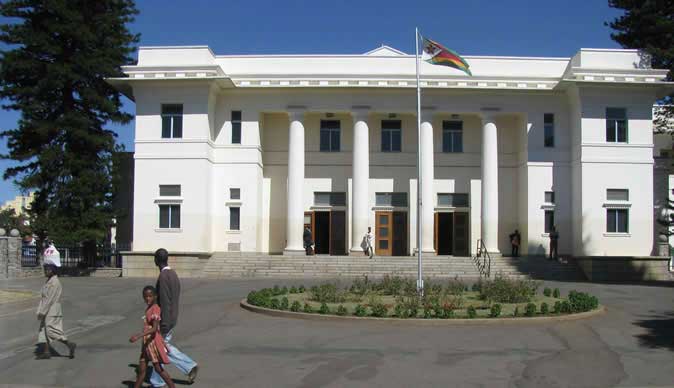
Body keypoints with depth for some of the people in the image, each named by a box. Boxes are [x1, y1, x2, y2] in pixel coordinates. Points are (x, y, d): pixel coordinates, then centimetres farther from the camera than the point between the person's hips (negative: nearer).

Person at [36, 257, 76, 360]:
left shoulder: (54, 283, -18)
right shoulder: (49, 281, 12)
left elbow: (50, 299, -22)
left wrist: (42, 312, -21)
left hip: (52, 311, -10)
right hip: (48, 311, 10)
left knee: (52, 330, -8)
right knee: (43, 331, 9)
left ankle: (69, 345, -1)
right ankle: (46, 352, 11)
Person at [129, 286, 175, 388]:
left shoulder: (155, 309, -18)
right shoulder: (148, 309, 11)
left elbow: (154, 329, -28)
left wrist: (138, 336, -37)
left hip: (154, 342, -8)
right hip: (147, 343, 8)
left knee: (158, 368, 0)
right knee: (142, 370, 11)